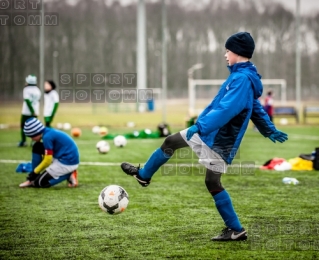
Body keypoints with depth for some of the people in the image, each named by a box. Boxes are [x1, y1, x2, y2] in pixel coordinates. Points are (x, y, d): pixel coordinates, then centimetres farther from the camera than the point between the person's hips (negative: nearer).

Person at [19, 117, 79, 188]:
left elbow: (47, 161, -16)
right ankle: (31, 180, 11)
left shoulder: (47, 137, -19)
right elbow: (48, 158, 17)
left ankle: (68, 175, -4)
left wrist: (34, 172, -3)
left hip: (67, 163, -10)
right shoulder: (49, 132, 10)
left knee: (40, 182, -4)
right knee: (37, 148, 13)